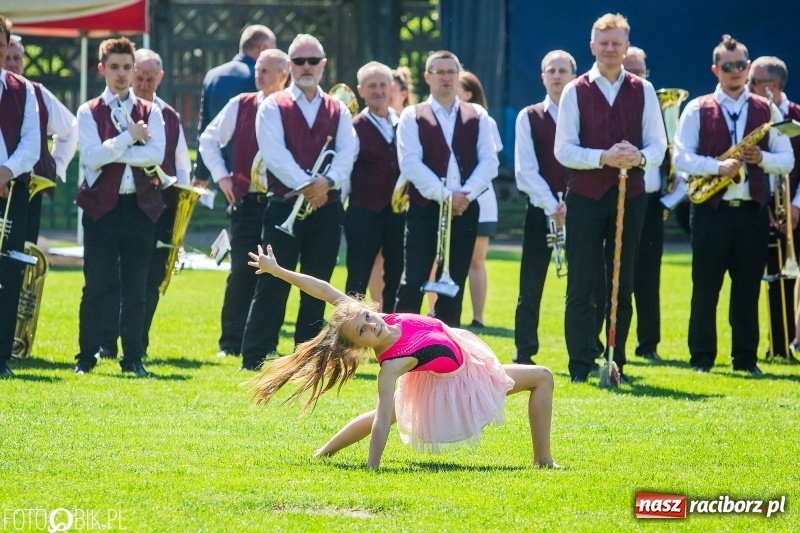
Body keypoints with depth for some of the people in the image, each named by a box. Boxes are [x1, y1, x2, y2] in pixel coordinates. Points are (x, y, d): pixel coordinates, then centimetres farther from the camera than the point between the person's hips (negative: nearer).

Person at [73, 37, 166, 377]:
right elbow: (92, 157, -12)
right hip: (101, 206, -1)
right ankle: (86, 357, 8)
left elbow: (155, 154, -10)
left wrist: (111, 151, -12)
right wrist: (129, 137, -11)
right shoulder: (89, 113, 3)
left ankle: (133, 358, 10)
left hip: (140, 206, 2)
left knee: (136, 288, 5)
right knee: (95, 286, 2)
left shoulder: (150, 113, 7)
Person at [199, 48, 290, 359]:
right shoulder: (240, 106, 5)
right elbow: (209, 139, 14)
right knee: (241, 272, -3)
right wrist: (221, 176, 5)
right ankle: (230, 342, 3)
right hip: (247, 202, 1)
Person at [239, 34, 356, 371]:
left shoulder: (338, 111, 12)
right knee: (272, 285, -6)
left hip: (326, 209, 3)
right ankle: (253, 359, -4)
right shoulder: (273, 107, 3)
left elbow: (346, 155, -1)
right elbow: (275, 154, -10)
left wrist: (327, 182, -19)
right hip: (285, 205, -3)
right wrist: (305, 185, -20)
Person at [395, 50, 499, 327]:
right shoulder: (412, 116, 3)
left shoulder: (477, 116, 10)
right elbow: (410, 163, -9)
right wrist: (445, 195, -17)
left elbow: (489, 162, 3)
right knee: (413, 283, -7)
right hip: (425, 208, -2)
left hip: (465, 210, 2)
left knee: (454, 284, 5)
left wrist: (466, 193, -13)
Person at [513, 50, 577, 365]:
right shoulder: (529, 118, 6)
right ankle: (524, 356, 3)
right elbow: (526, 170, -2)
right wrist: (553, 206, -13)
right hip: (541, 209, 0)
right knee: (531, 289, -1)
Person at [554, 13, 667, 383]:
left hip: (629, 196, 2)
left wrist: (639, 157, -20)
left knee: (622, 285, 6)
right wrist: (604, 157, -20)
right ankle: (581, 365, 2)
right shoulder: (575, 92, 1)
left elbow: (658, 146, 3)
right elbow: (563, 150, -4)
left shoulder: (643, 91, 6)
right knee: (581, 286, -1)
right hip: (585, 196, -2)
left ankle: (616, 363, 12)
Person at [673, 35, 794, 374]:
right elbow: (681, 157, -5)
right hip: (711, 210, -2)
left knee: (748, 288, 4)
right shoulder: (697, 110, 3)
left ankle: (746, 357, 10)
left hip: (752, 211, 2)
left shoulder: (766, 111, 10)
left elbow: (786, 160, 7)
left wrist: (762, 158, -13)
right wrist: (718, 166, -19)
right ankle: (701, 357, 7)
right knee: (705, 287, 1)